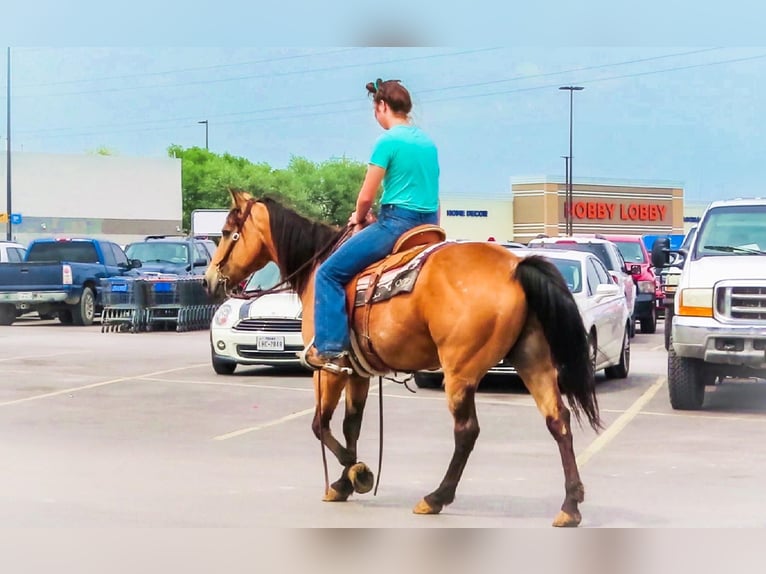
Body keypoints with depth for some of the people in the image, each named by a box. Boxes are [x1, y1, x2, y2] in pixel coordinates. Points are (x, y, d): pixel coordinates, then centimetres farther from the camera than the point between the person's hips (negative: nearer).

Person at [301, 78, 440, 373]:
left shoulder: (387, 141, -10)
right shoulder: (429, 143, 15)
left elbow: (366, 197, -9)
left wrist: (360, 217, 10)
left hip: (396, 223, -8)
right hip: (429, 225, 8)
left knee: (330, 273, -2)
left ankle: (331, 348, -11)